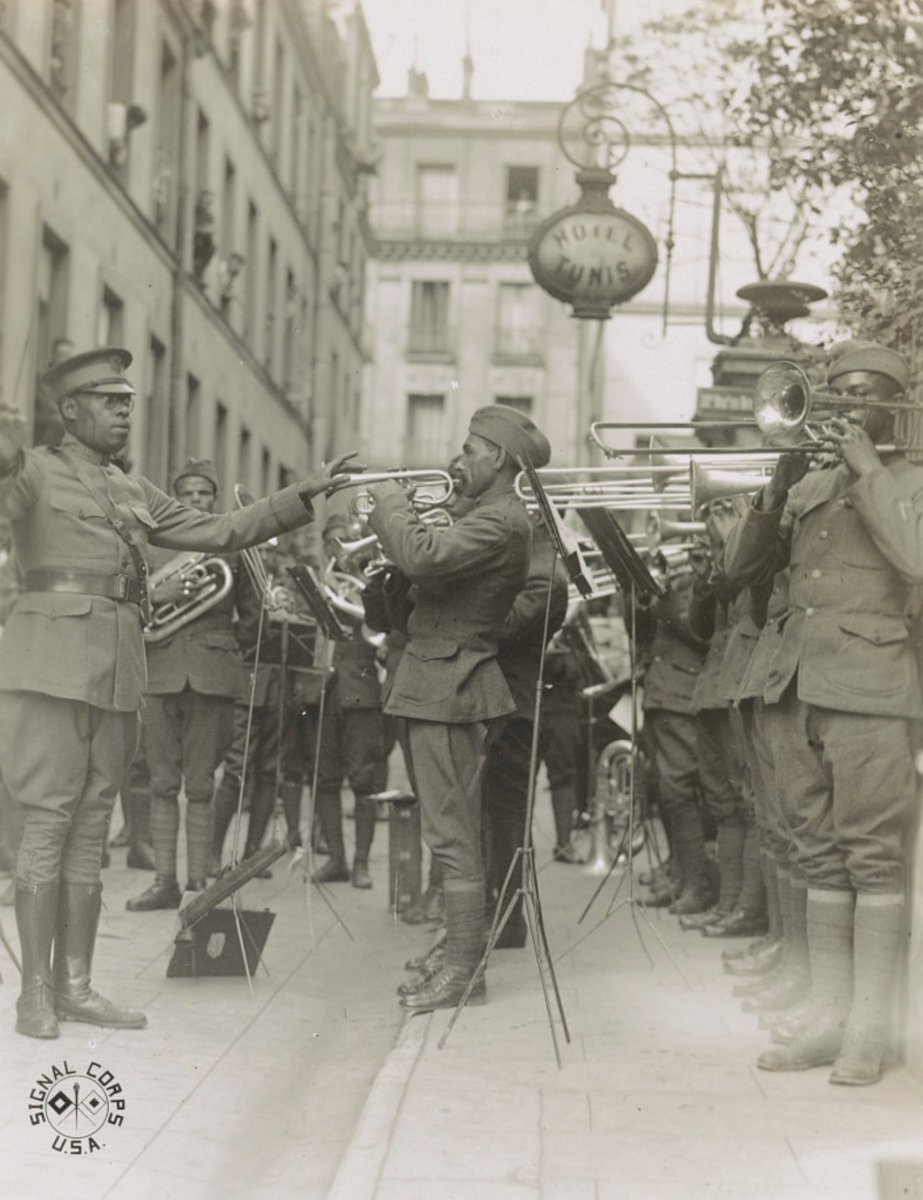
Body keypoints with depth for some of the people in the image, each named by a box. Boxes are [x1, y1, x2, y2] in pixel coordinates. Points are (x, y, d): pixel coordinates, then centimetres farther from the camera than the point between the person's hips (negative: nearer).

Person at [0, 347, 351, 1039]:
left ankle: (74, 984, 13)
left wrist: (304, 498, 15)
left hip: (119, 671, 7)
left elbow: (219, 533, 20)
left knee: (91, 830, 8)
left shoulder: (134, 493, 19)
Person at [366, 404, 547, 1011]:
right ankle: (458, 956, 22)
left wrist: (391, 502, -14)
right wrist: (402, 511, 7)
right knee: (457, 833, 15)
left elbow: (423, 557, -30)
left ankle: (465, 972, -2)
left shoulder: (502, 521, -18)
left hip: (450, 689, -11)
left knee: (454, 836, -7)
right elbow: (436, 563, 17)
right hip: (447, 684, 11)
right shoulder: (495, 517, 16)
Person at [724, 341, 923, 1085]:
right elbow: (741, 566, 14)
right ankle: (826, 1020, 12)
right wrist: (776, 493, 0)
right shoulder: (810, 486, 18)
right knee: (822, 856, 8)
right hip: (800, 683, 6)